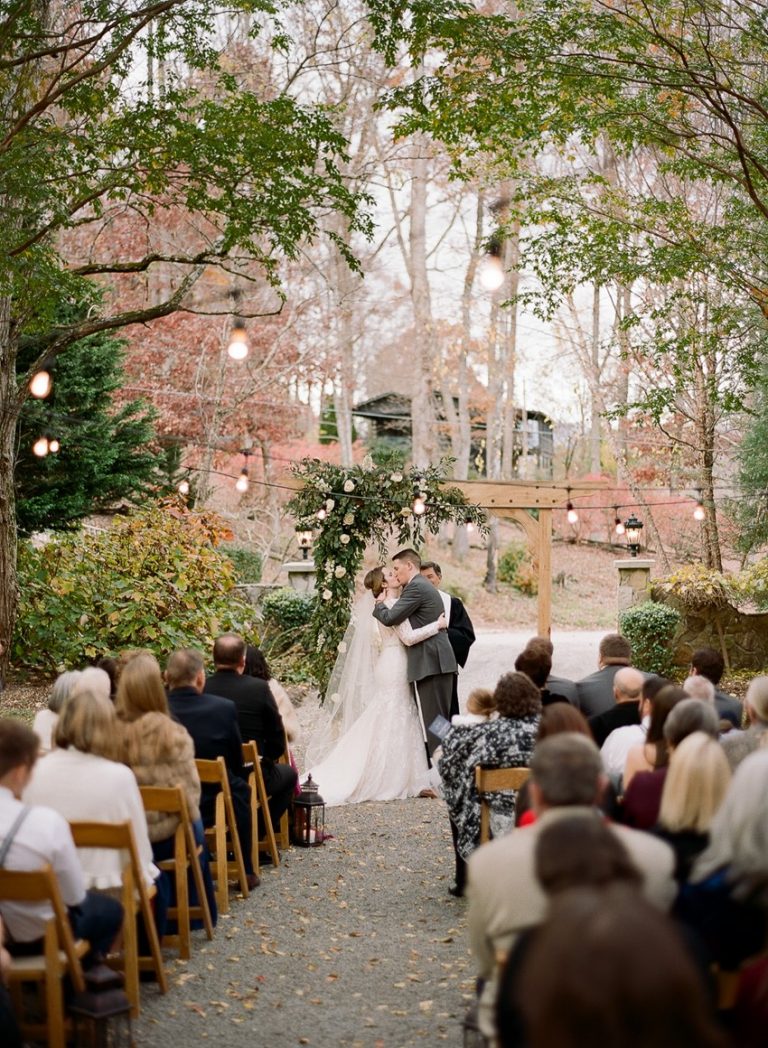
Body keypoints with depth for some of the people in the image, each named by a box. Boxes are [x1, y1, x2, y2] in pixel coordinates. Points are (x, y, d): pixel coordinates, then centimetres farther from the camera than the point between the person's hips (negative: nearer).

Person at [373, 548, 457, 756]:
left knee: (432, 721, -9)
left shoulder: (416, 587, -10)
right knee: (442, 720, 12)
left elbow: (390, 618, -14)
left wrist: (379, 604, 5)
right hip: (441, 661, 10)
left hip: (428, 663, -10)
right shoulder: (426, 587, 22)